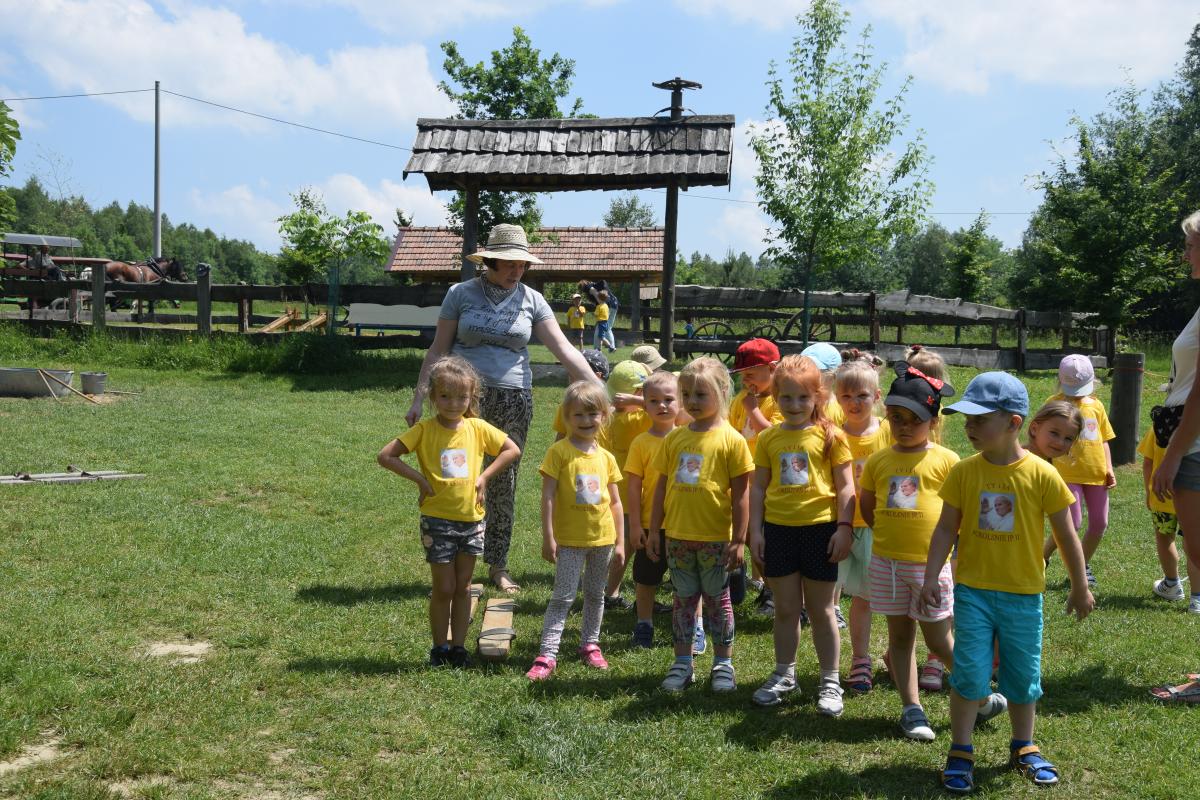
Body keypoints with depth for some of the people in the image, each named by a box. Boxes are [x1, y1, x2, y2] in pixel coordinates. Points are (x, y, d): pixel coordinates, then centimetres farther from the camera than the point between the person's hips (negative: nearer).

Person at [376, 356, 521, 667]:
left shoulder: (477, 428, -1)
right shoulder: (424, 430, -9)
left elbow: (513, 449, 6)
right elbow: (385, 456, -13)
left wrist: (485, 476, -3)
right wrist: (419, 478, -15)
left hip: (471, 519, 3)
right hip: (437, 521, -3)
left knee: (463, 586, 11)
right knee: (444, 588, 2)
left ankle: (458, 646, 21)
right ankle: (439, 647, 17)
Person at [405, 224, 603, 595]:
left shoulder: (531, 300, 4)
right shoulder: (461, 294, 1)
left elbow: (564, 349, -2)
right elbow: (437, 351, 5)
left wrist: (599, 392, -10)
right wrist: (419, 398, 0)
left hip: (513, 399, 2)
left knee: (504, 484, 7)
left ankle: (498, 565, 20)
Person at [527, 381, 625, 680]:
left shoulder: (606, 457, 4)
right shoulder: (559, 452, -9)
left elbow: (615, 502, 10)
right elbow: (547, 496, -11)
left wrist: (620, 542, 8)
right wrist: (548, 537, -14)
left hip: (602, 538, 4)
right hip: (569, 539, -4)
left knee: (595, 594, 16)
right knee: (563, 596, -7)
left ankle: (590, 644, 31)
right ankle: (547, 654, -6)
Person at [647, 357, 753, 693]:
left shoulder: (731, 439, -8)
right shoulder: (674, 438, 4)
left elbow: (740, 493, -8)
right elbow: (662, 486, 10)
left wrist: (738, 540, -9)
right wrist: (653, 532, 9)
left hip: (715, 538, -4)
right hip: (678, 536, 4)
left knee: (717, 599, 9)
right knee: (684, 599, 12)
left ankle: (723, 664, 21)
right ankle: (682, 663, 22)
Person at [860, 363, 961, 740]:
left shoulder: (946, 460, -6)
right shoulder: (878, 461, 4)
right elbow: (867, 508, 14)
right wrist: (892, 534, 5)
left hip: (932, 563, -4)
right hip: (887, 562, 4)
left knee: (939, 641, 2)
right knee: (899, 635, 9)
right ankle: (912, 709, 18)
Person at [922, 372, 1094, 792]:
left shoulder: (1041, 474, -10)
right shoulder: (964, 471, -6)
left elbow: (1066, 535, -1)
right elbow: (946, 528, 0)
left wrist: (1079, 588, 6)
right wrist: (931, 577, -5)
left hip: (1023, 594, 0)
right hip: (973, 589, 0)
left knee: (1023, 675, 12)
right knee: (969, 673, -1)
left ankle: (1023, 747, 31)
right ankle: (960, 752, 12)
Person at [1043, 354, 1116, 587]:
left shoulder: (1096, 405, 9)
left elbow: (1103, 440, 15)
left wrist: (1109, 469, 6)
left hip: (1096, 474, 5)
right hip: (1069, 474, -5)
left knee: (1099, 524, 6)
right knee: (1072, 523, -12)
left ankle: (1084, 565, 25)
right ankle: (1041, 558, 8)